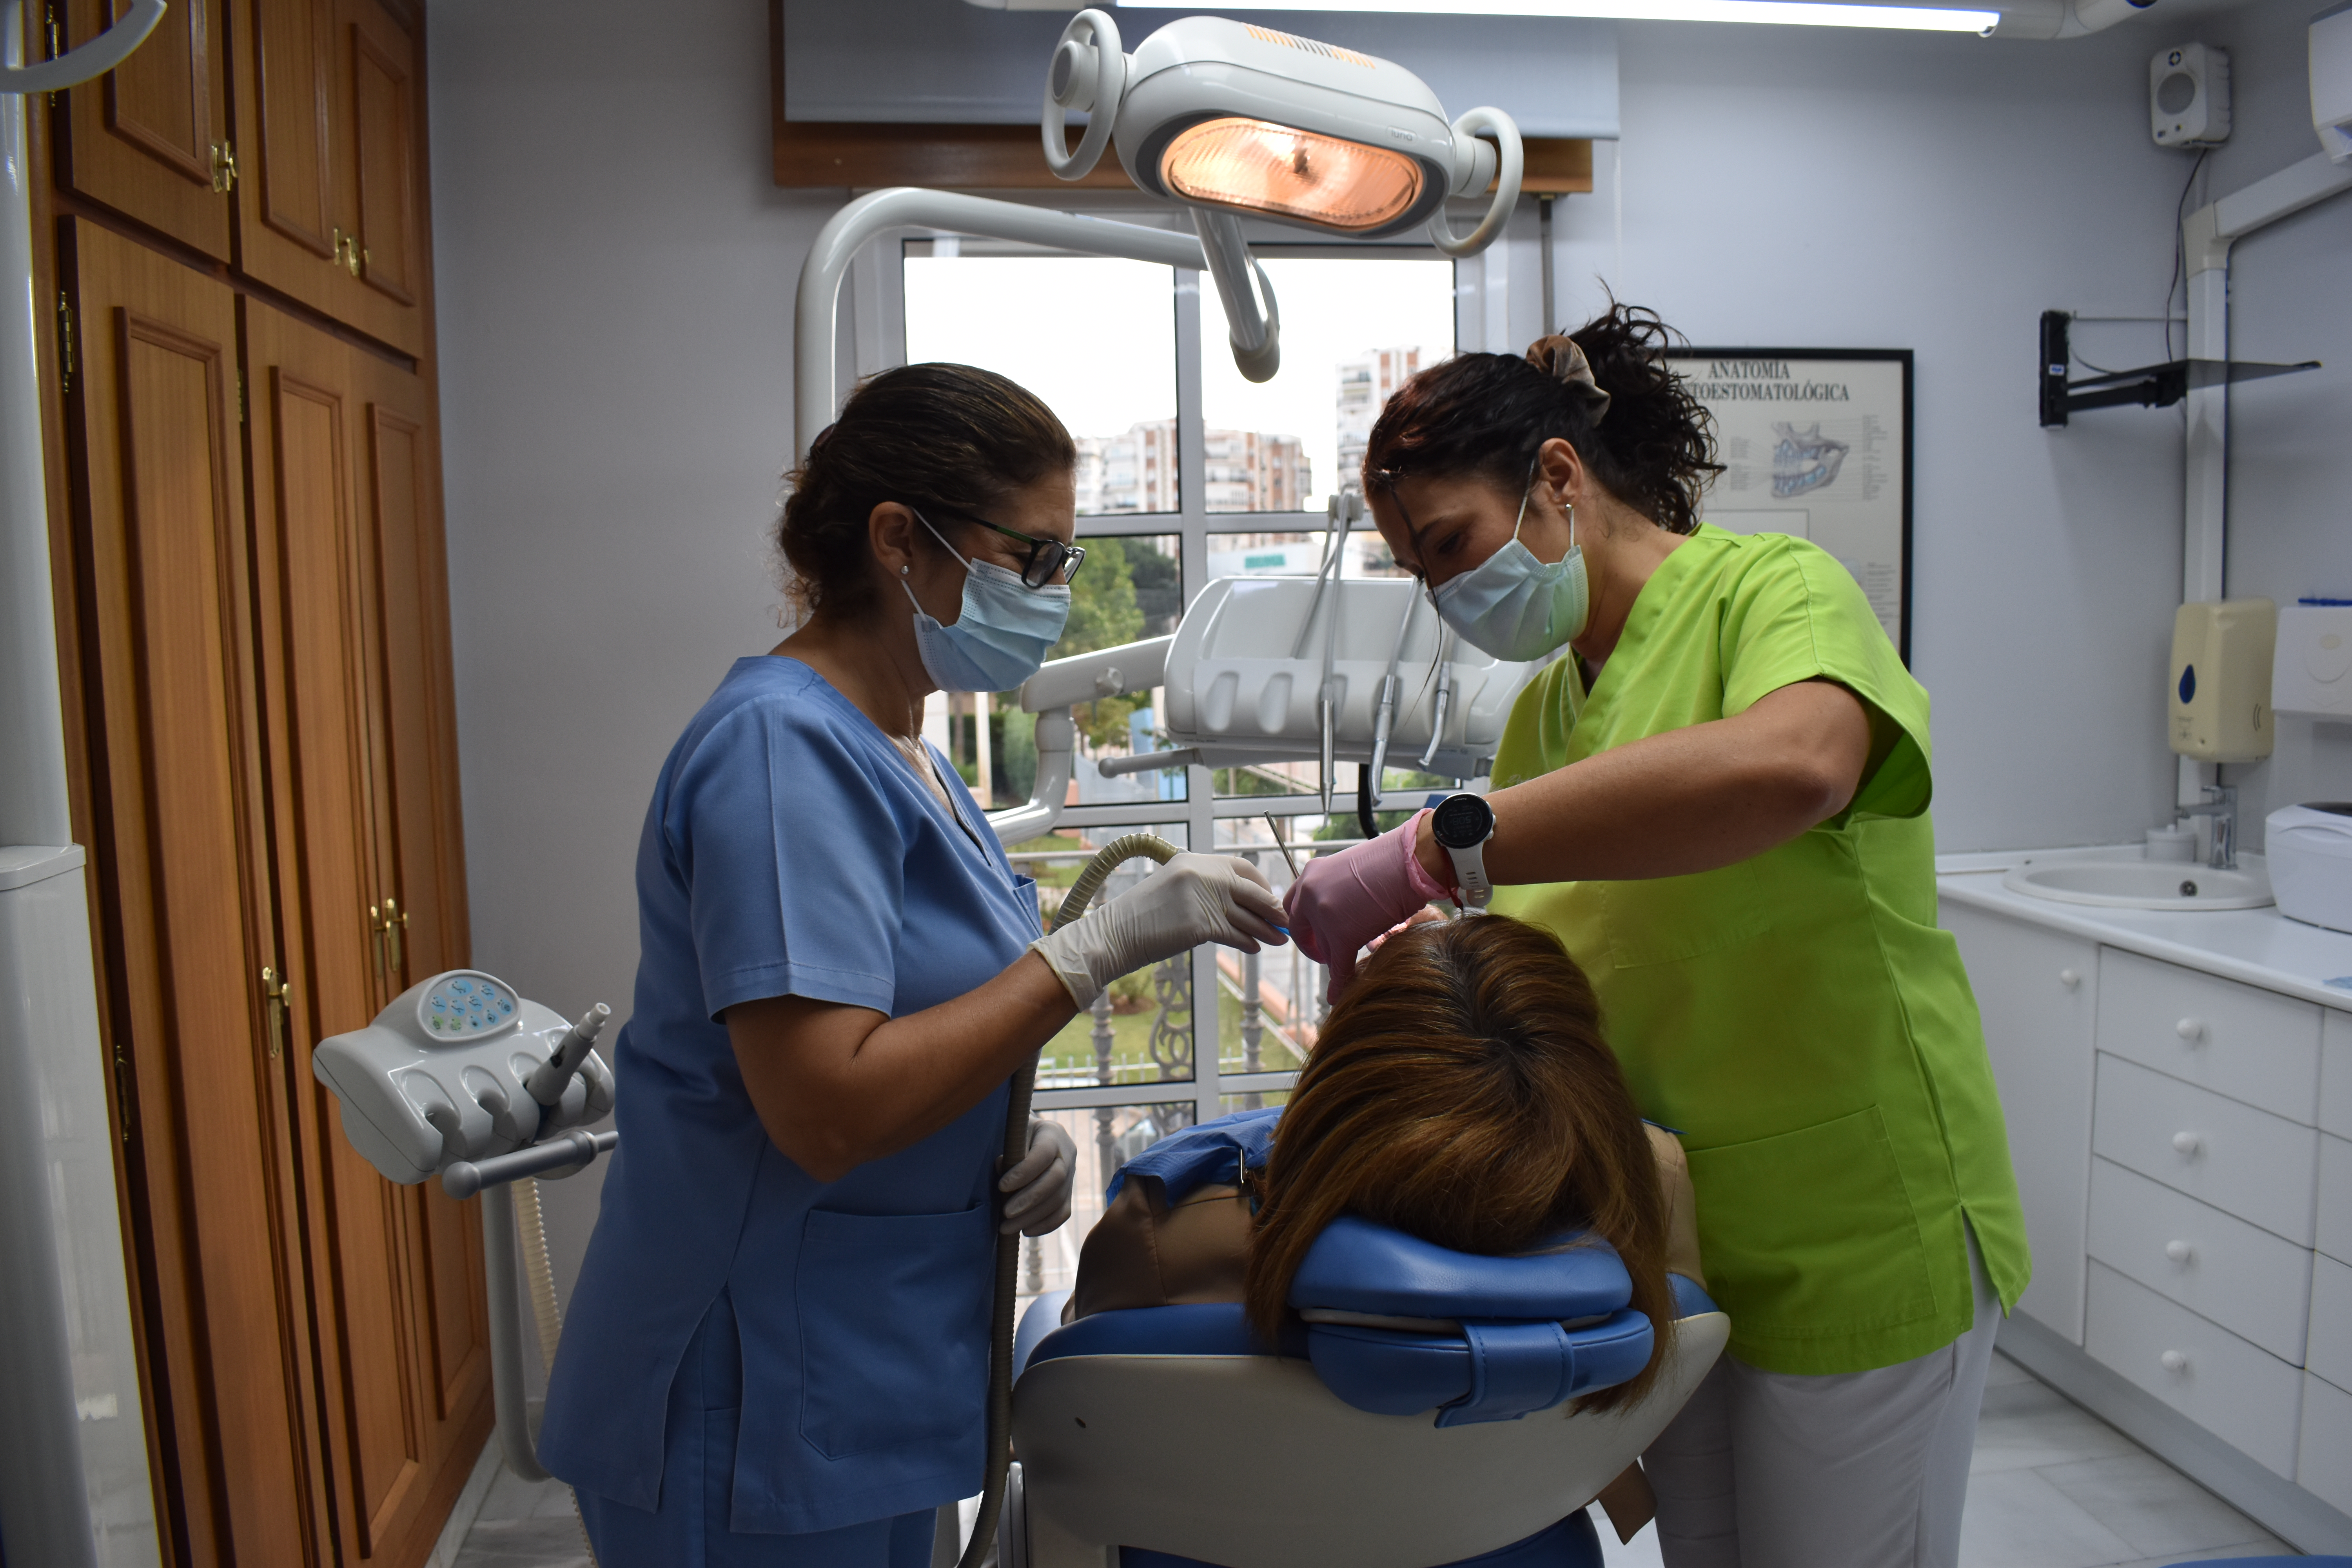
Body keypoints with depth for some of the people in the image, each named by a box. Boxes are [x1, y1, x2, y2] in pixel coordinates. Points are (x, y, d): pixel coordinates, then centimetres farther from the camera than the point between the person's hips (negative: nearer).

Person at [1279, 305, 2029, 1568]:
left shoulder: (1777, 591, -14)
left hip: (1853, 1245, -6)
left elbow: (1790, 764, -38)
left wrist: (1429, 850, -39)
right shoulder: (1539, 712, 8)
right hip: (1672, 1238, 7)